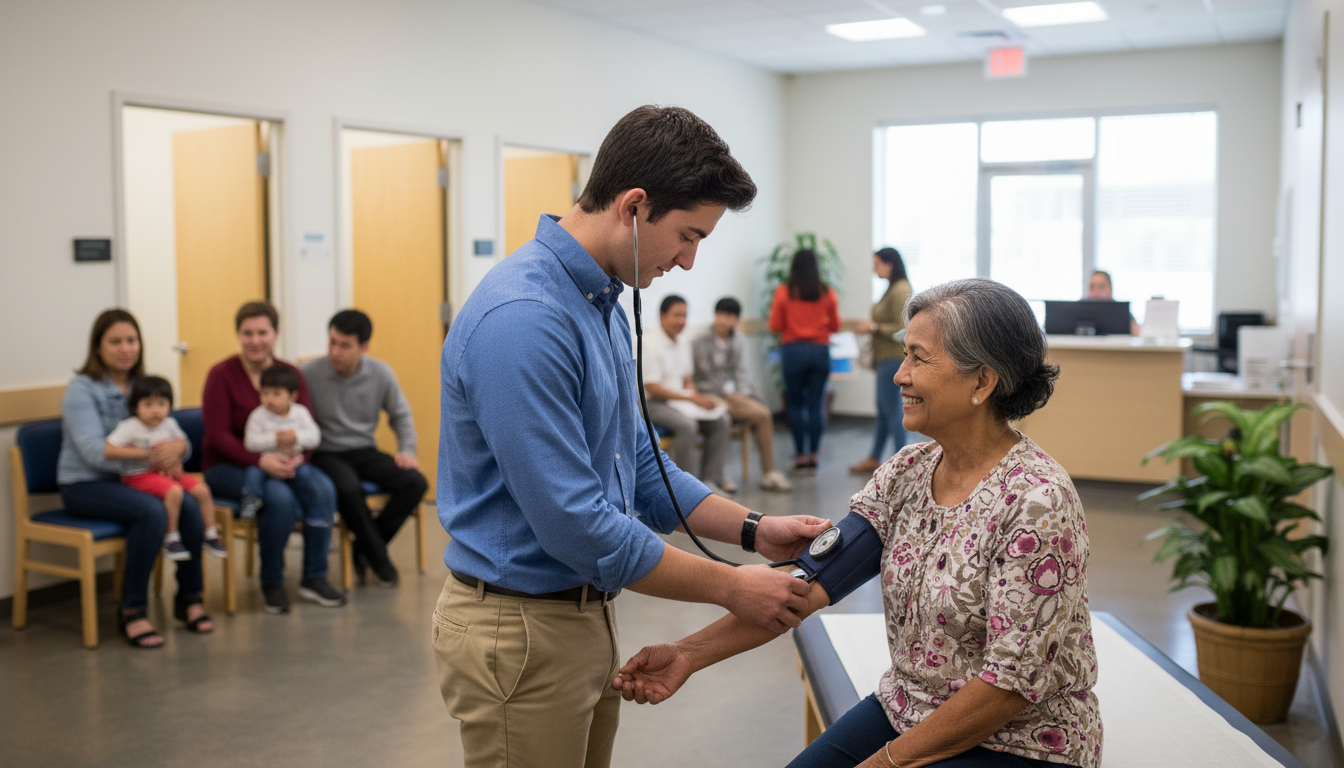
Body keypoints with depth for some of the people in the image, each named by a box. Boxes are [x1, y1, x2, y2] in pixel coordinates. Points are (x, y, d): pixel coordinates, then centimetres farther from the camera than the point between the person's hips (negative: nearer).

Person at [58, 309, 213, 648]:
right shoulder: (81, 389, -7)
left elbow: (171, 435, 5)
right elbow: (93, 451, -20)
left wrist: (178, 447, -21)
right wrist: (150, 456, -30)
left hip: (132, 480, 5)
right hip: (85, 485, -5)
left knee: (190, 506, -23)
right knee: (152, 511, -32)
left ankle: (189, 597, -5)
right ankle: (132, 610, -19)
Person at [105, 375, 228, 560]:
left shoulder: (169, 424, 3)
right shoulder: (129, 427, -16)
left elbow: (181, 442, 22)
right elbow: (108, 450, -26)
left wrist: (176, 462, 0)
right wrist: (146, 452, -24)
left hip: (167, 471, 7)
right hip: (140, 475, -7)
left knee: (202, 489, -7)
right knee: (174, 491, -32)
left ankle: (211, 536, 9)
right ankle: (171, 539, -16)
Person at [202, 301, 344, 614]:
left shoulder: (290, 374, 5)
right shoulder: (221, 374, -7)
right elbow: (218, 436, -14)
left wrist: (298, 455, -24)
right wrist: (260, 460, -29)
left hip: (281, 462, 4)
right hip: (227, 465, -4)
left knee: (324, 489, -25)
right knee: (280, 497, -33)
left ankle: (314, 578, -11)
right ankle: (271, 584, -12)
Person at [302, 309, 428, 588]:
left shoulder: (381, 373, 0)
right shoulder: (309, 374, -11)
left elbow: (401, 414, 14)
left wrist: (407, 450, 1)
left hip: (364, 451, 4)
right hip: (325, 453, -4)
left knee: (415, 483, -21)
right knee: (349, 489, -37)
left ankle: (365, 549, -7)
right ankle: (378, 558, -13)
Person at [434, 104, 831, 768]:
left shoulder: (603, 306, 7)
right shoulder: (521, 319, -25)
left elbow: (639, 470, 15)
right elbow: (573, 525, -26)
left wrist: (754, 530, 4)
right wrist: (730, 588, -17)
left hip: (586, 612, 9)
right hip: (522, 631, -9)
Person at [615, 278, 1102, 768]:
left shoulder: (1036, 502, -21)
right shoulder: (906, 472, 0)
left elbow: (1013, 682, -21)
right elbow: (817, 576, -7)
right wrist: (692, 652, -16)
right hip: (904, 710, 6)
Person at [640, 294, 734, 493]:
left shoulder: (682, 342, 12)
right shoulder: (651, 345, -15)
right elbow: (652, 387, -19)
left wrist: (697, 396, -3)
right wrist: (691, 398, -20)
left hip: (681, 399, 8)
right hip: (655, 403, -8)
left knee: (721, 420, -8)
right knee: (686, 424, -34)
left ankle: (711, 478, -4)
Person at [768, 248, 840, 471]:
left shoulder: (783, 293, -5)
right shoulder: (828, 293, 0)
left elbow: (775, 326, -2)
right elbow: (835, 326, 7)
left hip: (793, 350, -1)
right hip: (820, 351, 1)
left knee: (796, 404, 7)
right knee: (816, 404, 5)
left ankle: (800, 455, 6)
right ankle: (813, 454, 7)